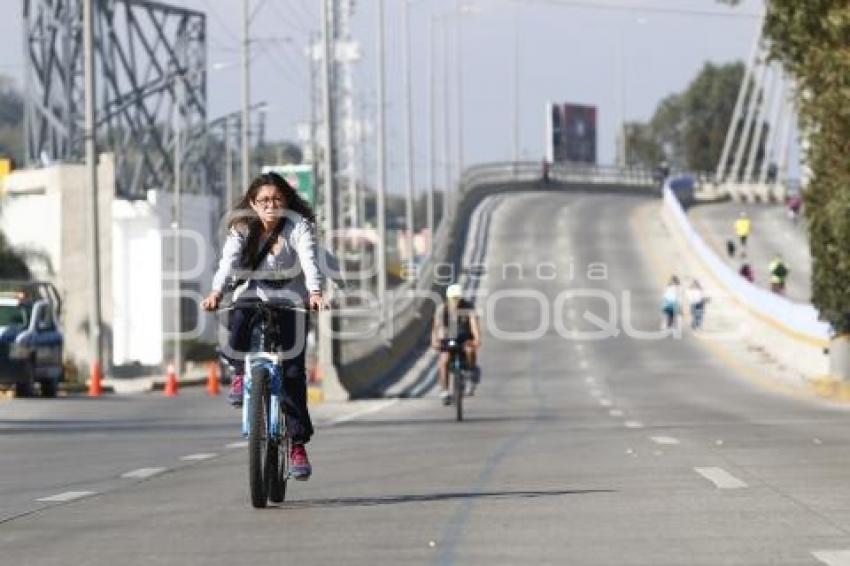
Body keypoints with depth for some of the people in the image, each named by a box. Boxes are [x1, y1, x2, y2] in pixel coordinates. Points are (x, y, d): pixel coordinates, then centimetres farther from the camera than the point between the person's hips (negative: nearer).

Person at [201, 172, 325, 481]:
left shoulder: (298, 226, -10)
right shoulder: (242, 229, -7)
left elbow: (309, 261, -26)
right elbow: (228, 261, -23)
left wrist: (315, 292, -45)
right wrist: (216, 292, -43)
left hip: (291, 302, -1)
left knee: (292, 370, -11)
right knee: (238, 321, -35)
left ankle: (298, 445, -6)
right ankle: (240, 371, -3)